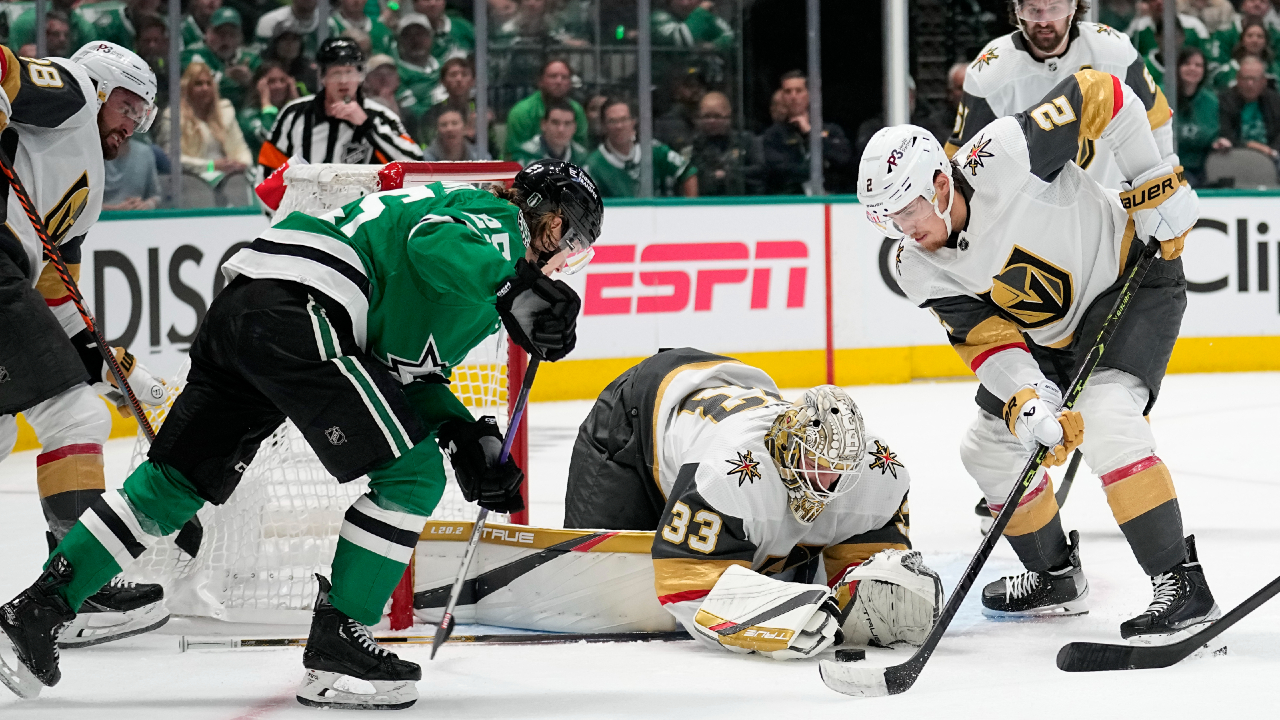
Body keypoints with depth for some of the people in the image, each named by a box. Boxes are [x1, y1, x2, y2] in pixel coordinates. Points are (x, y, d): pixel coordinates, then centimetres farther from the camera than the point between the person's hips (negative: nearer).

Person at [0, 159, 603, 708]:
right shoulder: (498, 221, 3)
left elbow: (411, 371, 29)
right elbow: (434, 245, -22)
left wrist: (466, 437, 17)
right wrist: (516, 292, -23)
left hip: (241, 307, 10)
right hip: (295, 310, -10)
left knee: (180, 480, 16)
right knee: (412, 474, -5)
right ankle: (334, 650, -4)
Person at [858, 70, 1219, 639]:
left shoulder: (1004, 155, -32)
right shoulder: (918, 270, -14)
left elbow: (1101, 95, -23)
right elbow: (988, 338, -16)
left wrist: (1157, 186, -21)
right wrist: (1029, 402, -34)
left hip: (1132, 277, -8)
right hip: (1048, 331, 8)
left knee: (1104, 419, -29)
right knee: (989, 447, 9)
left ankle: (1182, 585, -27)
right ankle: (1057, 578, 30)